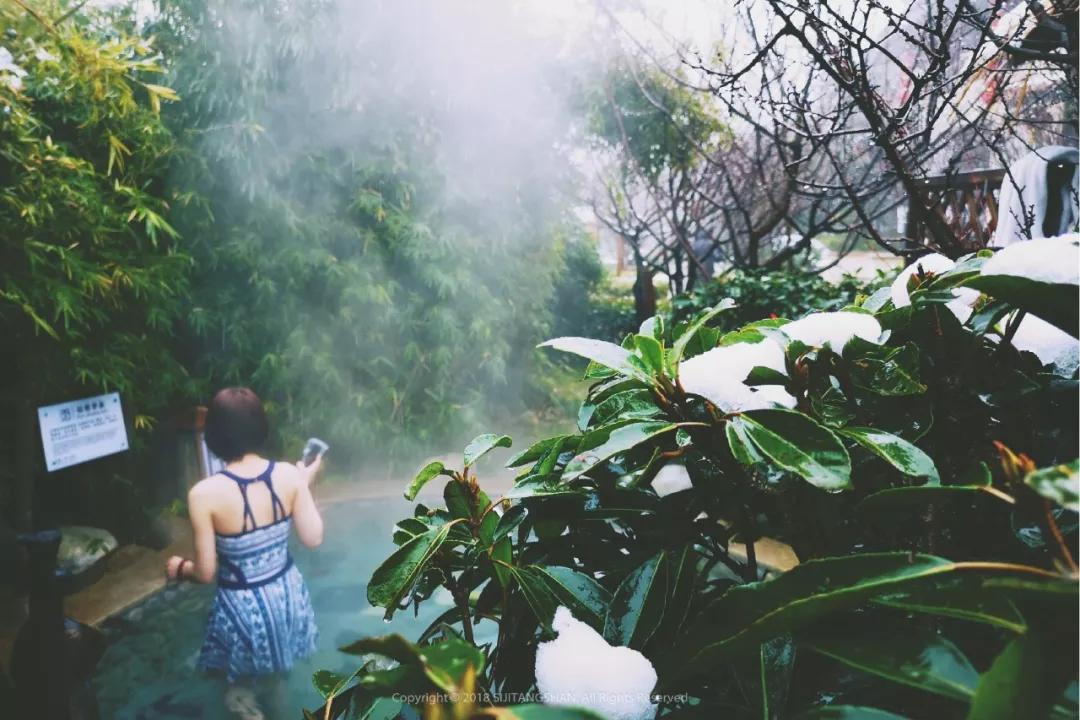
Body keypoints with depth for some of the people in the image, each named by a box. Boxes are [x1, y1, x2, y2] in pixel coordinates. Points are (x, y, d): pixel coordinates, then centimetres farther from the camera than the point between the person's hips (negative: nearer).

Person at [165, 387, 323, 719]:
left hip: (243, 607, -4)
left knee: (239, 688, 26)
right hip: (287, 594, 4)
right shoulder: (289, 474, -17)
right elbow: (313, 539, -8)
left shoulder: (204, 493, -24)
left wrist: (180, 568, 8)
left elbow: (207, 572, -15)